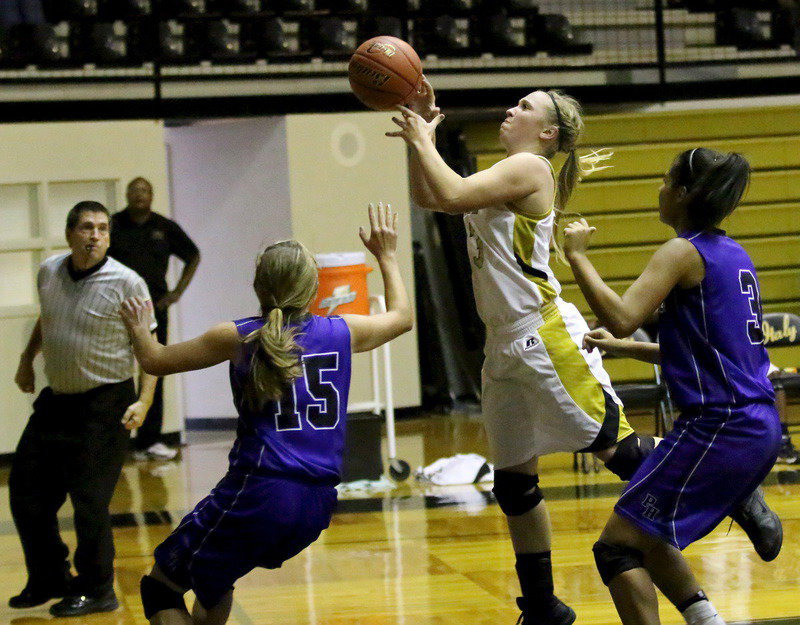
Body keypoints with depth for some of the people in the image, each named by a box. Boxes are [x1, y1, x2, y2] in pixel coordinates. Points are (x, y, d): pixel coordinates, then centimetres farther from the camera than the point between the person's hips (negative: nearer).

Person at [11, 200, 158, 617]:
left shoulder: (126, 283, -14)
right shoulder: (48, 273, 2)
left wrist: (144, 401, -18)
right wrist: (27, 359, 25)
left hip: (105, 404, -6)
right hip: (56, 397, 6)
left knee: (89, 501, -7)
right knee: (25, 489, 9)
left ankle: (97, 591, 11)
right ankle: (50, 580, 26)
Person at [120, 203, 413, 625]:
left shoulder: (238, 338, -1)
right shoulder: (343, 332, 7)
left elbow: (154, 361, 9)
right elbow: (401, 316, 28)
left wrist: (138, 329, 30)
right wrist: (386, 255, 40)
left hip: (259, 496, -5)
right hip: (318, 505, 5)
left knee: (161, 586, 9)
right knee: (213, 578, 30)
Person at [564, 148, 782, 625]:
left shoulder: (684, 252, -10)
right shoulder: (732, 254, 16)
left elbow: (621, 317, -24)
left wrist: (577, 255, -13)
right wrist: (624, 348, 21)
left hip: (718, 426, -9)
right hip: (760, 428, 9)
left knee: (617, 546, -4)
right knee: (647, 539, 23)